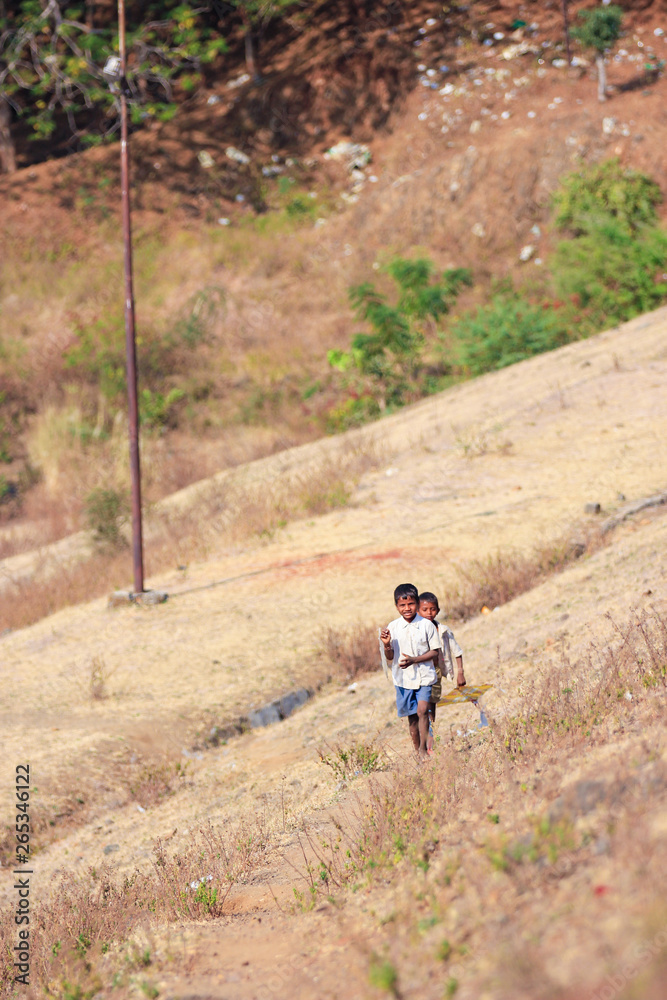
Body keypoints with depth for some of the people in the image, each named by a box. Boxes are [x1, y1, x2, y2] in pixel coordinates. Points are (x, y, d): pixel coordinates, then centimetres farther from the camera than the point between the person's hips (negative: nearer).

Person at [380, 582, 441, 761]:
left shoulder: (427, 625, -6)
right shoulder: (393, 627, 0)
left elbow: (435, 652, -3)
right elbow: (390, 657, 5)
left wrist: (414, 659, -16)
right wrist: (387, 645, -17)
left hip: (423, 675, -2)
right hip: (403, 678, 2)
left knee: (422, 711, -17)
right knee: (411, 716, 8)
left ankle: (423, 749, -6)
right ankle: (417, 750, 19)